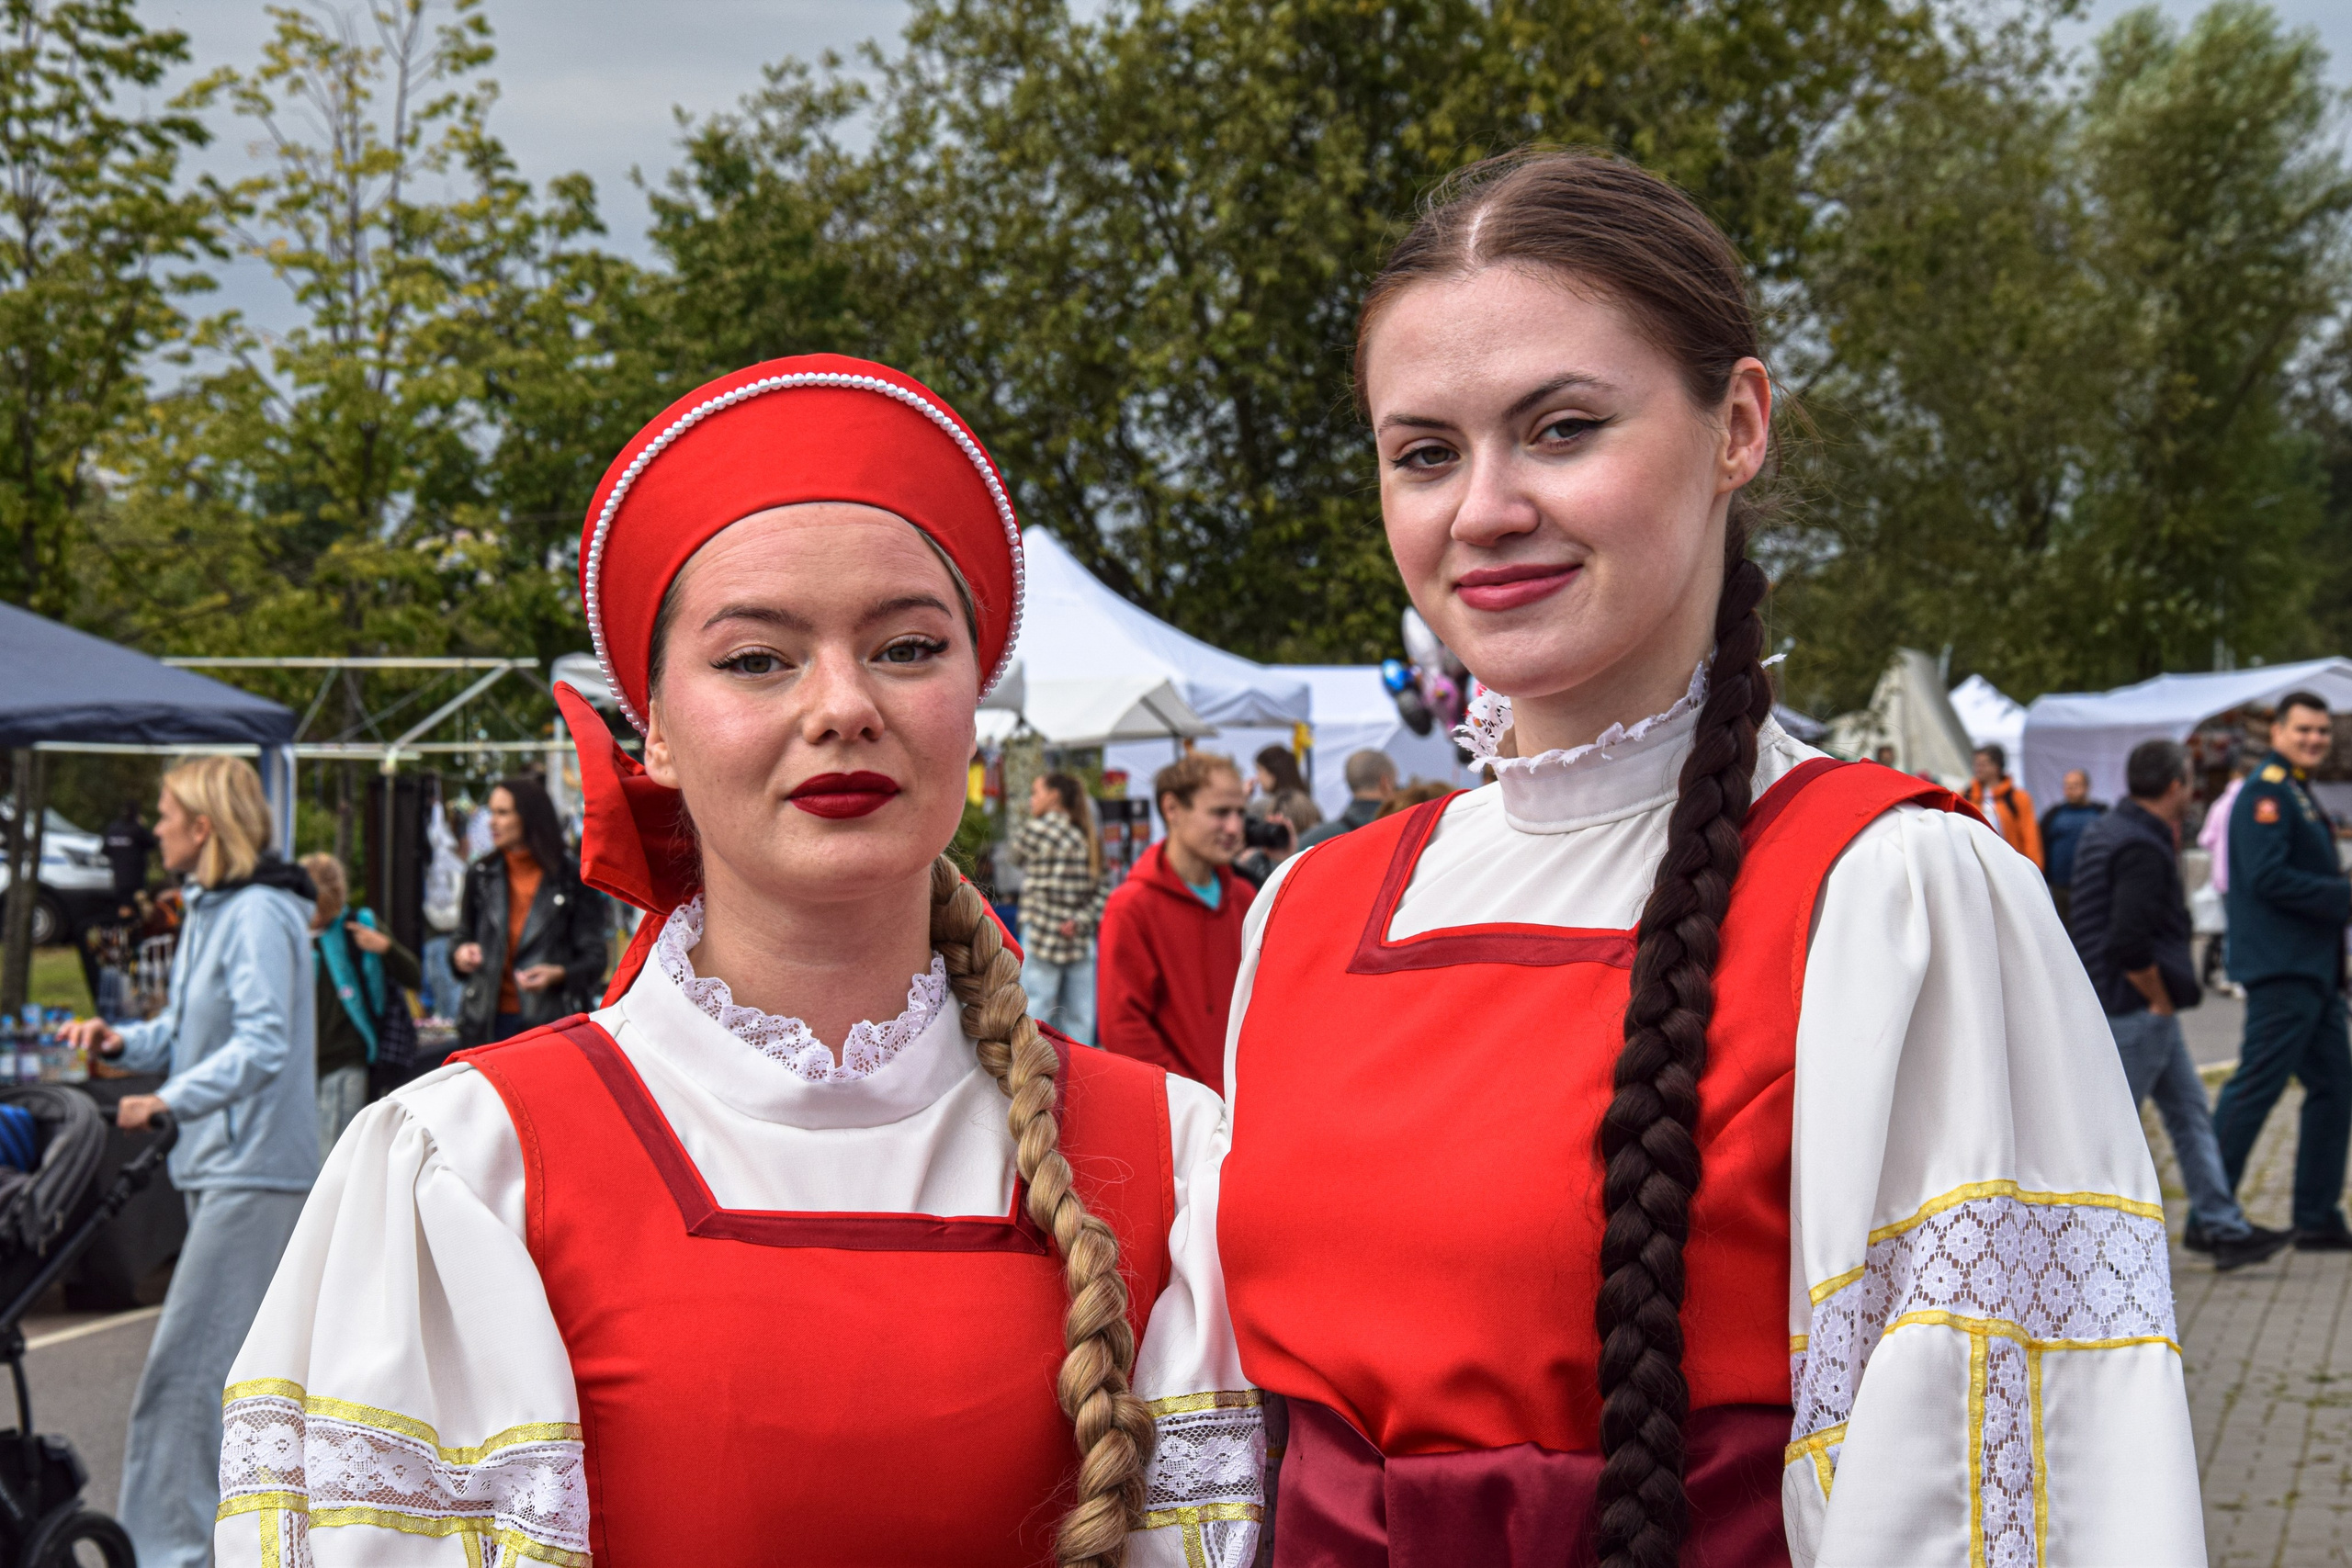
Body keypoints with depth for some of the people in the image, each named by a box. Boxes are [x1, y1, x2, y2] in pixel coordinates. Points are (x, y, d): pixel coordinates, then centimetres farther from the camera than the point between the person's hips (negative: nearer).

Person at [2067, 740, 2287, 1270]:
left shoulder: (2101, 833, 12)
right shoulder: (2144, 849, -20)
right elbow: (2129, 944, -27)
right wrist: (2161, 1001, -15)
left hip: (2147, 1012, 10)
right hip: (2135, 1008, -10)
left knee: (2190, 1112, 12)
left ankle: (2223, 1228, 16)